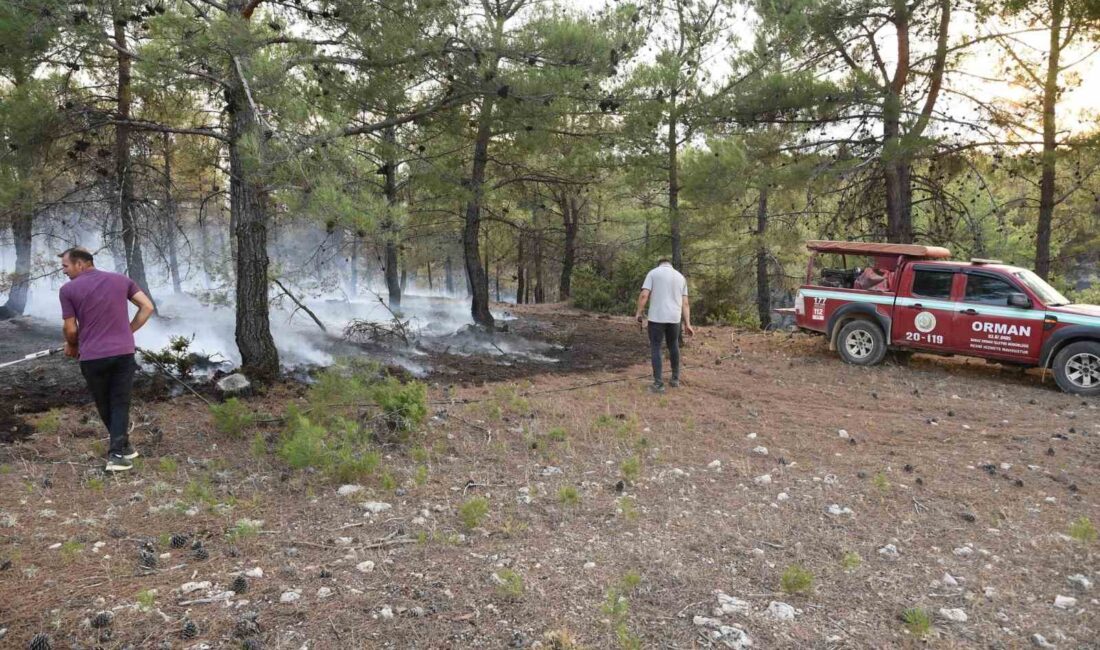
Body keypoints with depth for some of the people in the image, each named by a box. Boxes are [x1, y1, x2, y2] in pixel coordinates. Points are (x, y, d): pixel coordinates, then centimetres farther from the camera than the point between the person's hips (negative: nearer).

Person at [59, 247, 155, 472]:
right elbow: (147, 307, 3)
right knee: (120, 404, 7)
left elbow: (71, 330, -1)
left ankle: (122, 446, 29)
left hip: (92, 357, -1)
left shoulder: (68, 289, -2)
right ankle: (117, 453, -3)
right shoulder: (121, 280, 7)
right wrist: (129, 332, 10)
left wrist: (72, 346, 21)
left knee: (104, 405, 18)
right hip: (124, 352, 2)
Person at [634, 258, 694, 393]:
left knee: (655, 348, 2)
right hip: (674, 318, 4)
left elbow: (644, 295, -9)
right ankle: (675, 378, 27)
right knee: (673, 347, 19)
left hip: (656, 317, -3)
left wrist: (639, 313, 2)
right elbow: (685, 303, 7)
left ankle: (658, 383, -2)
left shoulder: (653, 273, 2)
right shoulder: (680, 277, 13)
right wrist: (687, 324, 7)